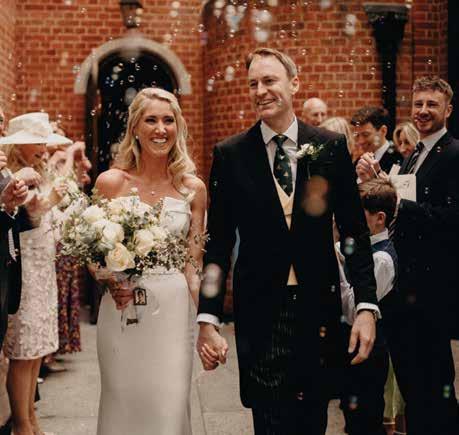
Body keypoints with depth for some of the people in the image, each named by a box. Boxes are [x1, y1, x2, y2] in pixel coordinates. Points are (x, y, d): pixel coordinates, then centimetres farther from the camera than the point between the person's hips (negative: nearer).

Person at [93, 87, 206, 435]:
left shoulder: (193, 188, 2)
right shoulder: (110, 182, -1)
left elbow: (195, 260, 6)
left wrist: (202, 319, -2)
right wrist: (111, 281, -16)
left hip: (175, 309, 1)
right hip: (122, 307, 0)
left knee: (170, 404, 4)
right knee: (123, 402, 9)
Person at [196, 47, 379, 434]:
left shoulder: (331, 147, 0)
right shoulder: (230, 154, -2)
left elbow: (356, 232, 2)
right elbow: (218, 243, -1)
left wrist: (367, 306, -6)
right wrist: (208, 320, -7)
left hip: (319, 307, 1)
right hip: (260, 311, -1)